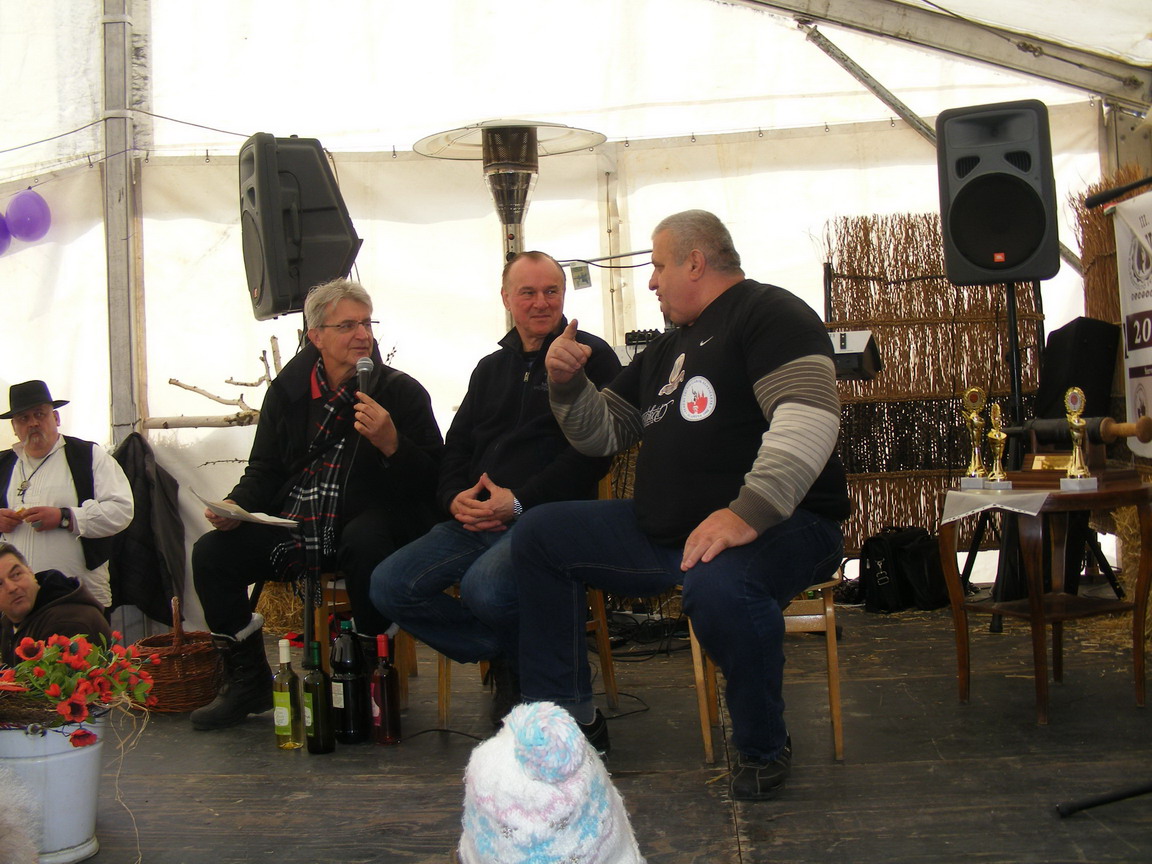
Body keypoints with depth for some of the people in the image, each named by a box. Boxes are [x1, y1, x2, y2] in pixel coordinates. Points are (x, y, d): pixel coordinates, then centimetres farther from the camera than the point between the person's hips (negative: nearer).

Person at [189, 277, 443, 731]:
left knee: (366, 540, -38)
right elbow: (265, 469, 17)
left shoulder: (402, 392, -1)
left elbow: (431, 481, -7)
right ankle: (247, 683, 5)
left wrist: (392, 444, -25)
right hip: (291, 532, 4)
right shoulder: (287, 390, 10)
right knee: (212, 552, -13)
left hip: (362, 528, -4)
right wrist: (236, 506, -3)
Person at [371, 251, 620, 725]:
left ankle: (523, 661, 0)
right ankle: (507, 657, 1)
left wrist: (520, 502, -16)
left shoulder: (591, 356, 3)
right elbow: (457, 445, 24)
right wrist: (456, 498, 0)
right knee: (389, 584, -11)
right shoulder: (491, 368, 25)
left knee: (484, 587, -35)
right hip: (476, 521, 7)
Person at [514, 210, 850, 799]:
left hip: (777, 525, -9)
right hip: (663, 532, 9)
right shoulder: (667, 349, 24)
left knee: (716, 586, -41)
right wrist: (568, 385, 7)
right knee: (537, 535, 6)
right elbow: (601, 432, 29)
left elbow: (809, 416, -23)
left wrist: (748, 512, -33)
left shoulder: (767, 312, -6)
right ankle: (569, 718, 9)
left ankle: (764, 750, -14)